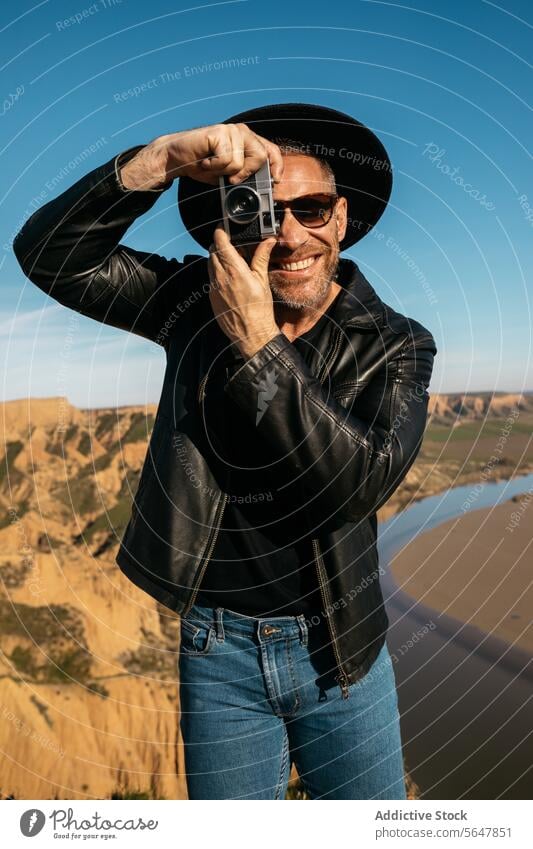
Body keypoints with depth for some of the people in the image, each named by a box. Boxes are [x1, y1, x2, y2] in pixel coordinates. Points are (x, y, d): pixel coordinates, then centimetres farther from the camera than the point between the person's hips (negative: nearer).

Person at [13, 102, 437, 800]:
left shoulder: (397, 344, -7)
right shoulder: (194, 302, -4)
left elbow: (365, 480, -22)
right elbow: (49, 254, -11)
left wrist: (257, 344, -27)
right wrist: (165, 158, -24)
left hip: (344, 654, 0)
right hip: (220, 649, 1)